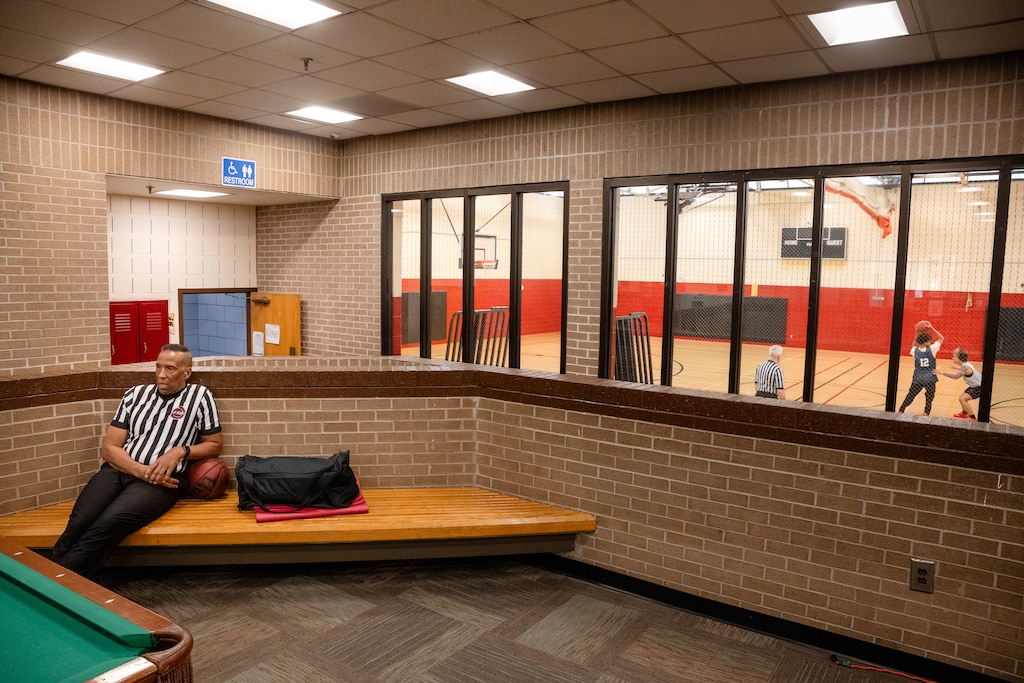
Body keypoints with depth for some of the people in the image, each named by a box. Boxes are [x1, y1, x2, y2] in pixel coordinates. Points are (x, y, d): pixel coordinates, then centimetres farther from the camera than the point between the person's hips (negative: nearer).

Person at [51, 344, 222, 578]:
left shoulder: (200, 396, 7)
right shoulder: (136, 394, 15)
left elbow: (215, 445, 12)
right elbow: (109, 447, 11)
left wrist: (180, 451, -7)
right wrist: (143, 471, -7)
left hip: (161, 480, -3)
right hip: (118, 470, 4)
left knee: (109, 523, -30)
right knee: (78, 523, -26)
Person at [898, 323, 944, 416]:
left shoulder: (915, 350, -5)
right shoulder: (931, 349, -12)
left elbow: (914, 346, 22)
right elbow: (941, 338, 2)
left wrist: (917, 334, 13)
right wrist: (931, 328, -2)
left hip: (917, 379, 2)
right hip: (930, 379, -2)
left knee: (910, 396, 13)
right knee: (929, 398, 12)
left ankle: (900, 411, 17)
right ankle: (926, 413, 11)